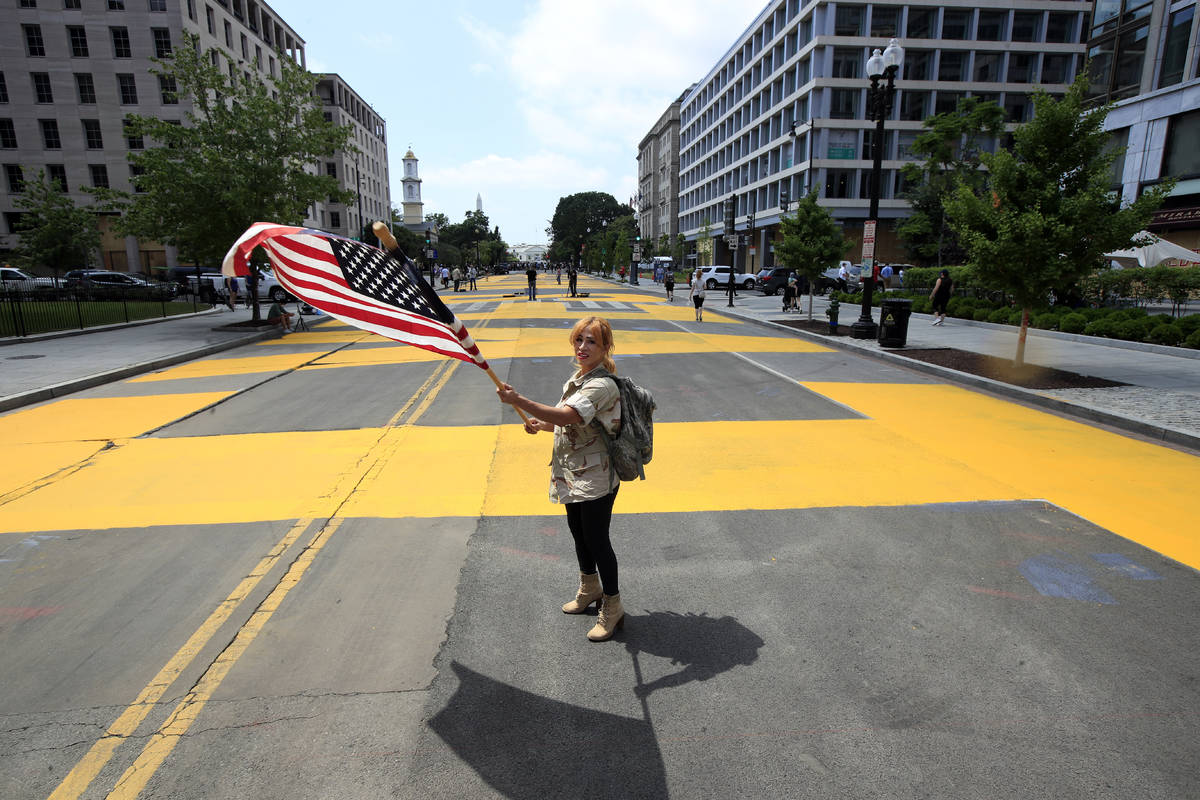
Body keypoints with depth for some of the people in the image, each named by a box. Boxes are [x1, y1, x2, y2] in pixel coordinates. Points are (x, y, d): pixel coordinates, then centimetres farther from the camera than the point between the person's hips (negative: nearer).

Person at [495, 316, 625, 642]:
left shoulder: (602, 385, -24)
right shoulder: (577, 378, 8)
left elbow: (567, 416, -37)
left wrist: (519, 401, -44)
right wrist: (542, 425, 3)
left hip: (596, 478, -9)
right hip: (574, 474, 10)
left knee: (597, 540, 1)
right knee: (578, 532, 22)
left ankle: (612, 608, 21)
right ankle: (589, 589, 44)